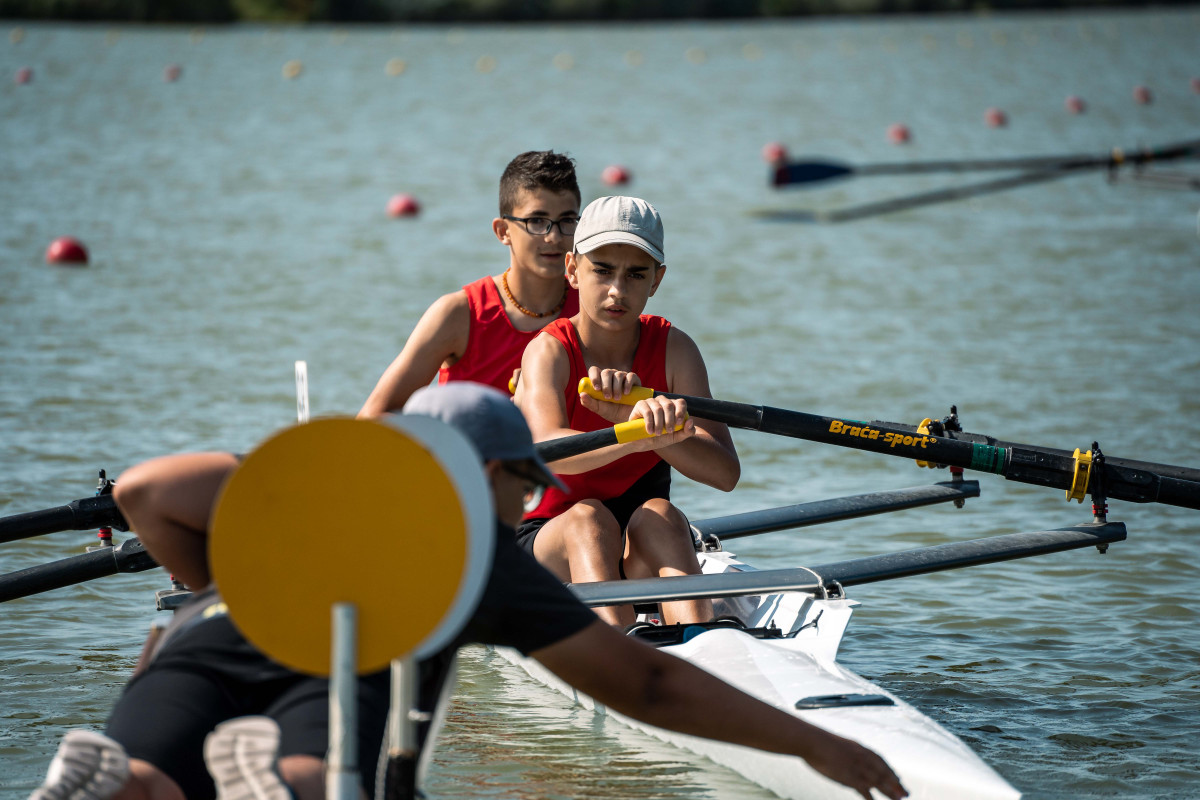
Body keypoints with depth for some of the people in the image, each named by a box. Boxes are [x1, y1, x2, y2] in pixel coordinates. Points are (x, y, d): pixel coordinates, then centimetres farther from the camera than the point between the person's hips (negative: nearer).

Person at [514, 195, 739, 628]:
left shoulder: (673, 349, -4)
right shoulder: (549, 351, -11)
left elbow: (725, 473, -18)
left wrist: (638, 419, -36)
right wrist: (637, 437, -55)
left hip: (643, 559, 2)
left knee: (658, 515, -30)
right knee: (588, 517, -33)